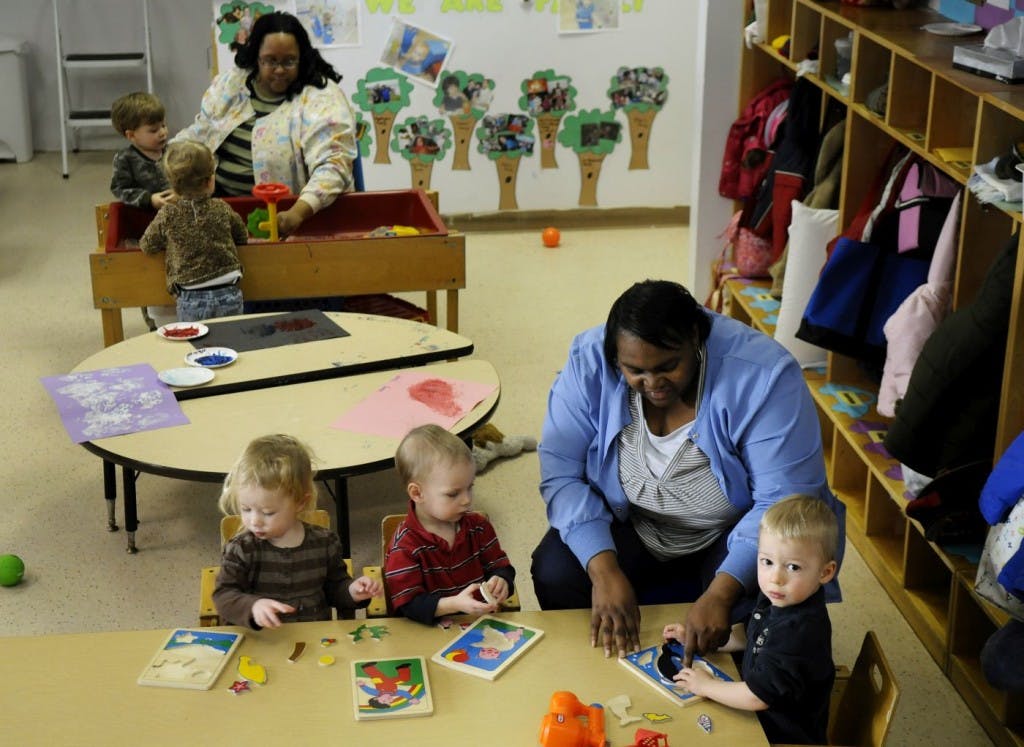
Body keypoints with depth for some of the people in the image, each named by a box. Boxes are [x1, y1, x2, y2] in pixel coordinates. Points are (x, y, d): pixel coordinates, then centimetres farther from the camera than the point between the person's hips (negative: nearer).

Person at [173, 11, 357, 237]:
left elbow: (332, 166, -23)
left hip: (282, 213, -6)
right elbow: (200, 133, 20)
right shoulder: (232, 83, 6)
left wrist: (299, 212, -38)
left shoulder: (321, 98, -12)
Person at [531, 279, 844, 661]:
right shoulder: (590, 361, -19)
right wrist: (603, 570, -33)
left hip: (733, 533, -2)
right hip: (630, 528, 3)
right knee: (554, 574, -22)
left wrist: (720, 593, -39)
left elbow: (783, 501, -28)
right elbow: (560, 472, -19)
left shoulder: (763, 375, -27)